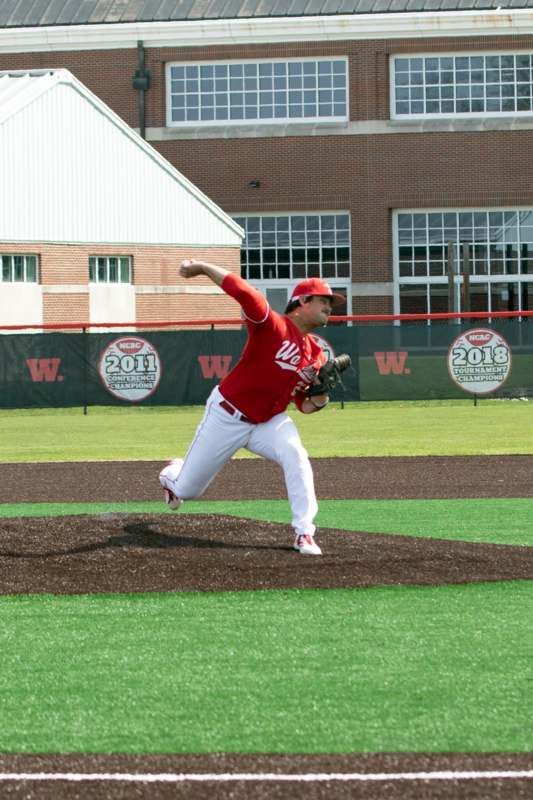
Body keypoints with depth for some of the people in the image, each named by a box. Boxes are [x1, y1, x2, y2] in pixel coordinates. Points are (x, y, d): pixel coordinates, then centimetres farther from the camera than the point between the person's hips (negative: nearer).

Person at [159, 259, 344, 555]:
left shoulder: (317, 355, 1)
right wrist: (202, 268, -37)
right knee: (186, 490, 8)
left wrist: (320, 399, -17)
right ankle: (172, 474, 48)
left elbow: (305, 405, 5)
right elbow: (241, 290, -33)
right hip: (227, 416, -5)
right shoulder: (272, 325, -20)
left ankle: (304, 535, -23)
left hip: (268, 421, 5)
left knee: (295, 455, -28)